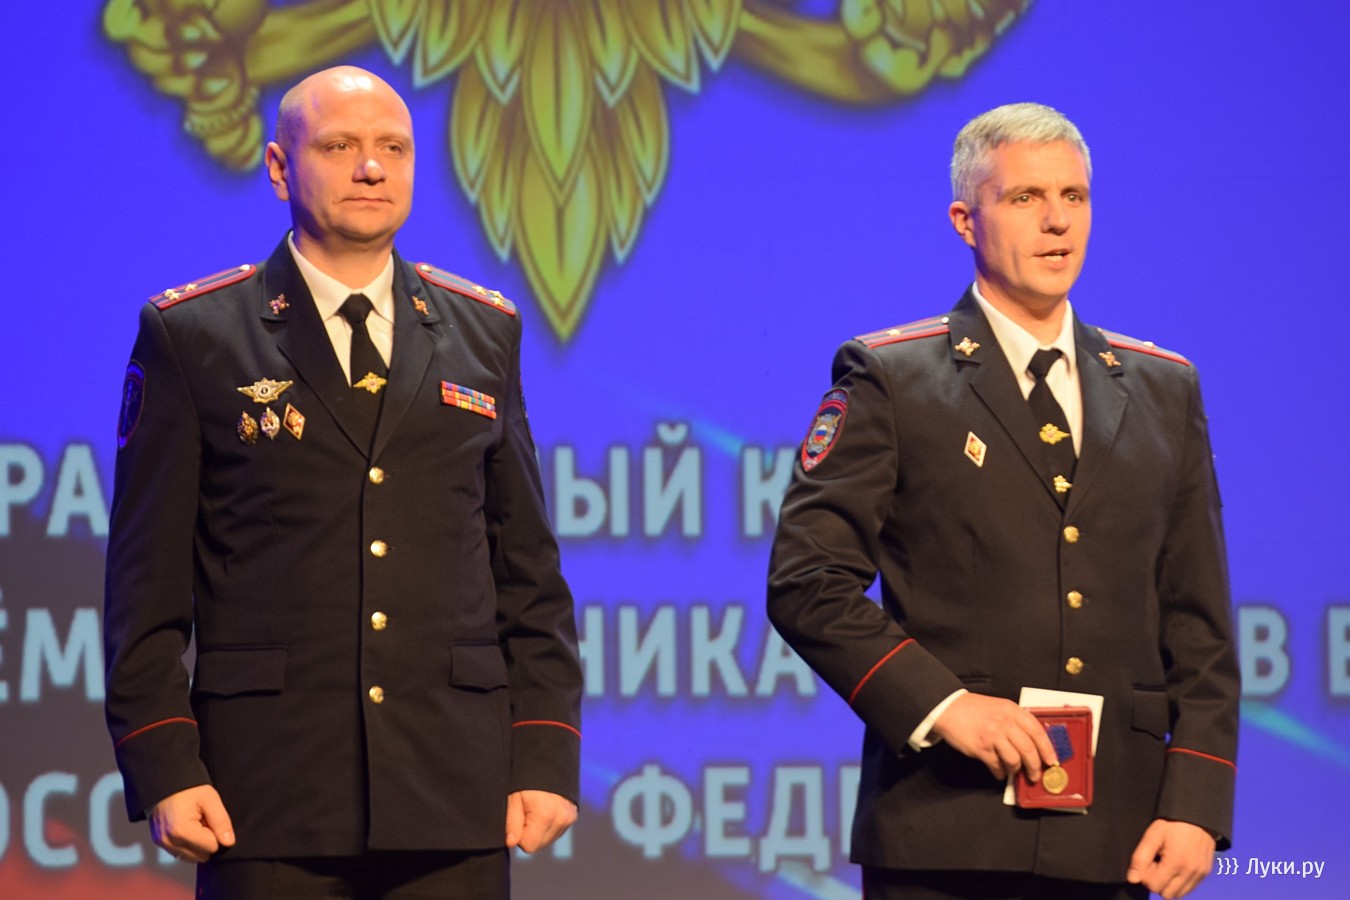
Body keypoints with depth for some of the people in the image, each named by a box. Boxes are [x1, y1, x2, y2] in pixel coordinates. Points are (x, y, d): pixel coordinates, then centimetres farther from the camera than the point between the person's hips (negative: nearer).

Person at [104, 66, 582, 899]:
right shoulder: (192, 336, 5)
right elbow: (148, 581, 2)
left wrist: (547, 758, 4)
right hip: (267, 800, -2)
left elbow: (528, 569, 13)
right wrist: (163, 768, -7)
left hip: (455, 799, 2)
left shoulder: (485, 332, 14)